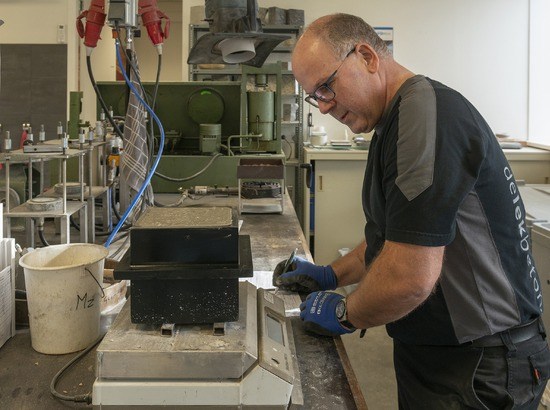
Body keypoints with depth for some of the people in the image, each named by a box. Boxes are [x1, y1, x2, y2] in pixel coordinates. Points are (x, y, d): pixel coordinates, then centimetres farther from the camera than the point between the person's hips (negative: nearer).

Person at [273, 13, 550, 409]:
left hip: (480, 369, -9)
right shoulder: (396, 122, 10)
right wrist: (331, 275, 11)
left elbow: (412, 276, -30)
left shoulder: (427, 113, -24)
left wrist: (344, 314, -12)